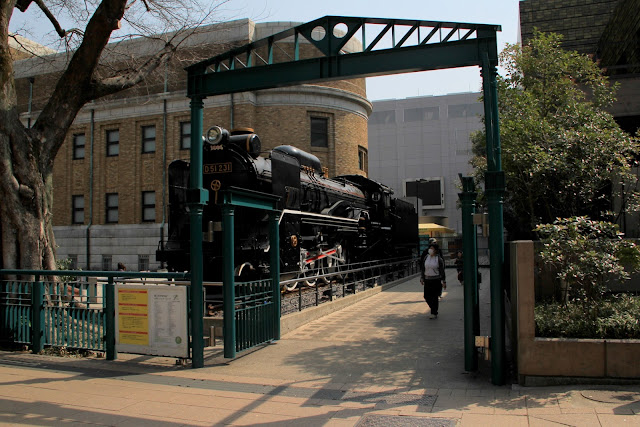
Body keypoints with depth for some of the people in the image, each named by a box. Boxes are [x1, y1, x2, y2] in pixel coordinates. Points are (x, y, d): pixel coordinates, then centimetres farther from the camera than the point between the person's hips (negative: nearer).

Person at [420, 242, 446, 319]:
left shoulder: (439, 259, -6)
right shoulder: (426, 257, 5)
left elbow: (442, 271, -4)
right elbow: (423, 269, 12)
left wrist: (444, 281, -5)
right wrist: (422, 278, 6)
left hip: (436, 280, -4)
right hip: (427, 280, 4)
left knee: (434, 297, -5)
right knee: (427, 297, 3)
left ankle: (434, 313, 6)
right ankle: (435, 307, 29)